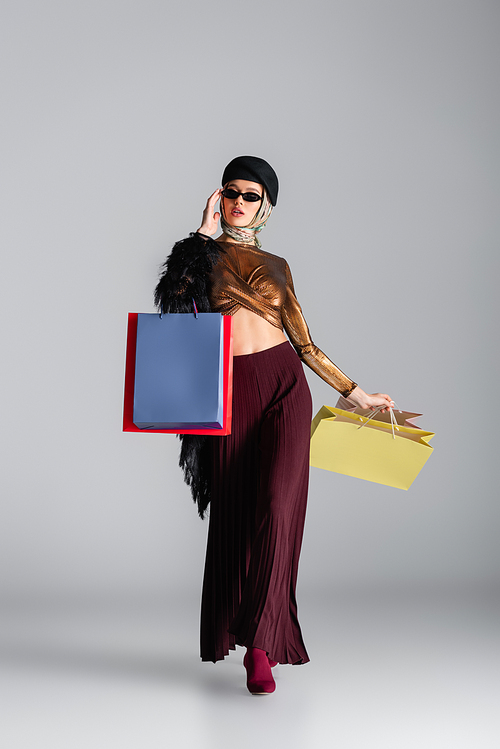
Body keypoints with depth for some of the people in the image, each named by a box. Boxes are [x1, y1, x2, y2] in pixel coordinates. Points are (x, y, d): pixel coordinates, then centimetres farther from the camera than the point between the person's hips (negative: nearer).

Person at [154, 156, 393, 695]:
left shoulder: (276, 265, 17)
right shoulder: (202, 253, 12)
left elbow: (305, 343, 17)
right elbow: (177, 294, -11)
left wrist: (356, 393, 15)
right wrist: (205, 231, -4)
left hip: (285, 386, 1)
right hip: (230, 392, -1)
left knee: (277, 507, -14)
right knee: (235, 512, 3)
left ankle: (260, 643, -6)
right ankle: (231, 630, 22)